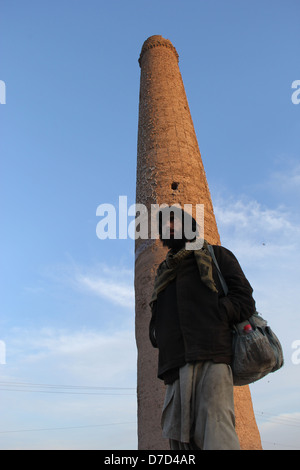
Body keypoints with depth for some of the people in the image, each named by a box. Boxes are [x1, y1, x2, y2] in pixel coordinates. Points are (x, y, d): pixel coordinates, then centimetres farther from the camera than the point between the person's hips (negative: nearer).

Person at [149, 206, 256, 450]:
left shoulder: (216, 255, 16)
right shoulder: (164, 272, 30)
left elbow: (244, 301, 5)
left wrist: (207, 320, -8)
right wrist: (157, 334, 5)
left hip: (210, 358, -5)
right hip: (176, 364, 5)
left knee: (216, 437, -17)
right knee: (180, 438, -2)